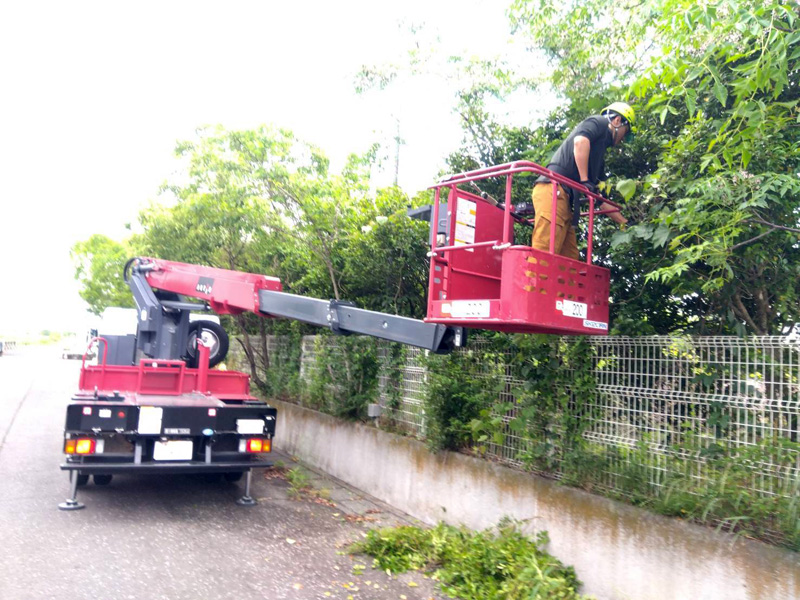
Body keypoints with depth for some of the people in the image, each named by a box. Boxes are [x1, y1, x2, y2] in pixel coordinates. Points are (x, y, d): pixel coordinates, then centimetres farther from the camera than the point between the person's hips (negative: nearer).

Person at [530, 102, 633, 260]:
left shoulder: (598, 154, 33)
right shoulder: (599, 122, 11)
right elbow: (580, 141, -14)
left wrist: (625, 223, 31)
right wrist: (584, 181, -12)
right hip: (553, 189, -9)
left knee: (570, 258, 3)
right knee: (544, 253, -19)